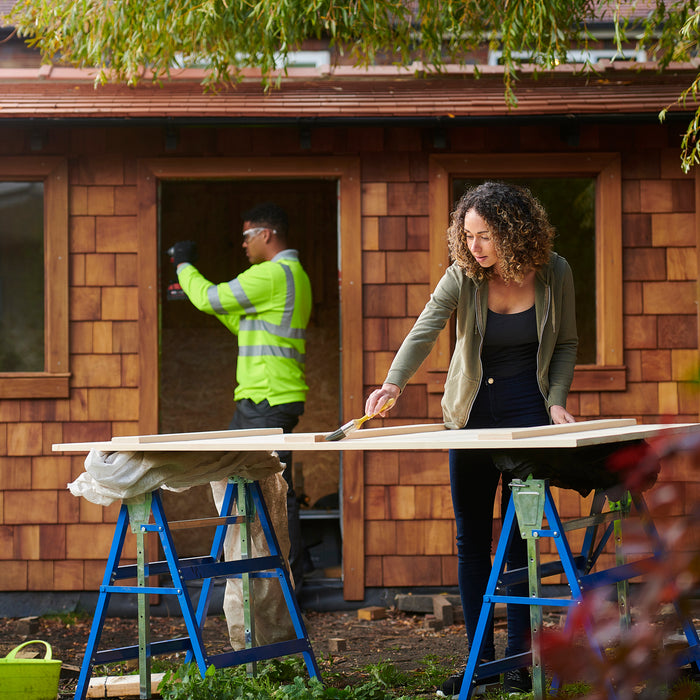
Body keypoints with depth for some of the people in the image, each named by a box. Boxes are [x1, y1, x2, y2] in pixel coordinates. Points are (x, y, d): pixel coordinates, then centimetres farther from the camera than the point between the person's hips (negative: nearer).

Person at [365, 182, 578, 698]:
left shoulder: (554, 274, -8)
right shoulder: (463, 277, -10)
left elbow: (566, 343, 5)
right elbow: (423, 332, -25)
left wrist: (556, 400, -7)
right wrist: (394, 383, -41)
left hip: (528, 411, -1)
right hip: (471, 413, 2)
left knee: (519, 535, -4)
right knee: (471, 539, 3)